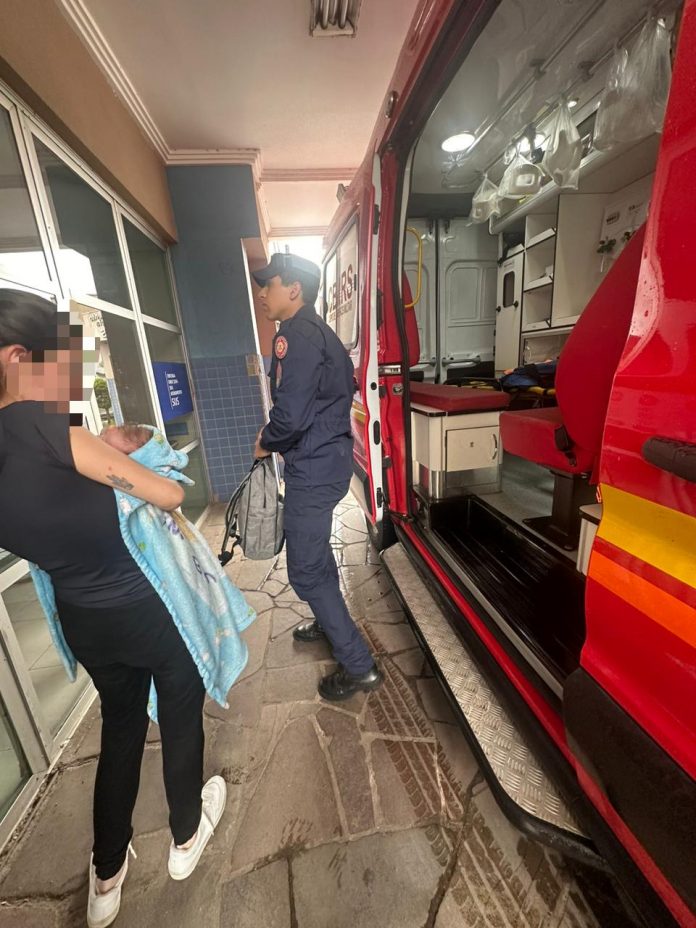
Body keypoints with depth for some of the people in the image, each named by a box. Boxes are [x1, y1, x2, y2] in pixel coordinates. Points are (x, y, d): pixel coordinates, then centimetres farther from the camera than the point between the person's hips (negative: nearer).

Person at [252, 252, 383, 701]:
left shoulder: (296, 335, -16)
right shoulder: (317, 331, 16)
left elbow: (291, 415, -25)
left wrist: (265, 444, -6)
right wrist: (277, 438, 12)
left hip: (314, 466, -10)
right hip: (328, 456, 11)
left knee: (305, 569, 0)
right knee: (315, 550, 25)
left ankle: (359, 666, 14)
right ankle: (331, 623, 46)